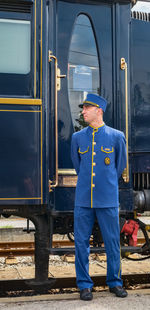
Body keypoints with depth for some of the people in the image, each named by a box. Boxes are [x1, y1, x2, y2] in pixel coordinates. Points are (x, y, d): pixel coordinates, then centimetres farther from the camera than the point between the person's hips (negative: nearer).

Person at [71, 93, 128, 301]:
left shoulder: (116, 136, 0)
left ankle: (115, 282, 24)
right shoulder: (77, 137, 6)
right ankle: (84, 284, 18)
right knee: (81, 242, 4)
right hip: (83, 200, 2)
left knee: (112, 242, 7)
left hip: (108, 200, -1)